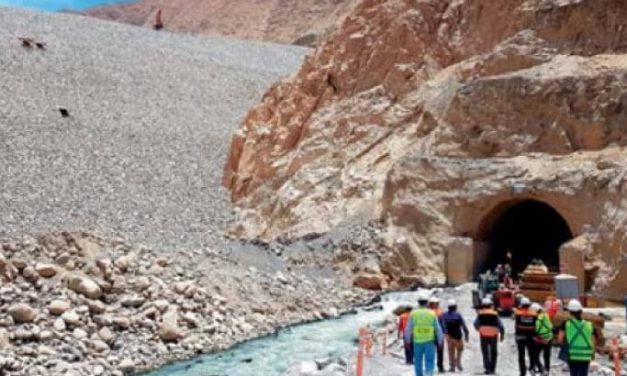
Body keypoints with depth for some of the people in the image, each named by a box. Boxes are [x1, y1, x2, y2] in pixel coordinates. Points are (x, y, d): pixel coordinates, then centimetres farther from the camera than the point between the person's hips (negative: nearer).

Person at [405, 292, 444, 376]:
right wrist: (440, 341, 11)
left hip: (417, 342, 1)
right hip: (429, 341, -1)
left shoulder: (413, 314, -3)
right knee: (429, 361, 3)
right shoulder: (432, 314, -3)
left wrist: (407, 340, 12)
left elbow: (408, 329, 1)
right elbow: (438, 329, 1)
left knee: (418, 362, 14)